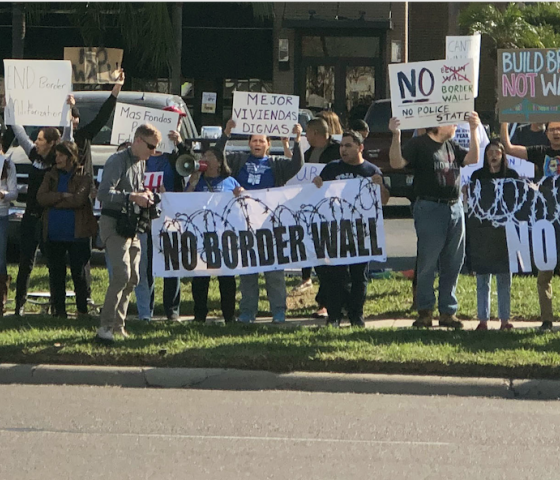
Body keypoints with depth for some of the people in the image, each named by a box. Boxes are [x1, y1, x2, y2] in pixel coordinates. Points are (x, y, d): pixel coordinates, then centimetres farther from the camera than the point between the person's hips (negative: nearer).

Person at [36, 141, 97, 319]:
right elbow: (41, 197, -4)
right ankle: (58, 309, 11)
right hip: (53, 234, 4)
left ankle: (82, 310, 9)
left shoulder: (83, 177, -1)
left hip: (76, 234, -4)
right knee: (56, 274, 5)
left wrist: (53, 201, -11)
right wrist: (63, 196, -16)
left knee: (79, 273, 1)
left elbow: (79, 199, -16)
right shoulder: (51, 176, 10)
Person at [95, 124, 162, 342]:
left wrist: (144, 194, 6)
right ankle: (105, 326, -17)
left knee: (132, 278, 9)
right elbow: (103, 193, -23)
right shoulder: (118, 161, -14)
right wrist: (132, 197, -28)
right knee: (122, 274, -19)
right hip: (114, 223, -9)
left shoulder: (141, 163, 15)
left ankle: (118, 325, 17)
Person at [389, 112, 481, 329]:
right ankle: (425, 312, 3)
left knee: (453, 264, 7)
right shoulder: (419, 144, -3)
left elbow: (472, 158, 9)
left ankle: (448, 311, 13)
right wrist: (396, 136, -25)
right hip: (430, 208, -6)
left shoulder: (451, 146, 17)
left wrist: (474, 130, 5)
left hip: (455, 208, 6)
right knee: (427, 264, -4)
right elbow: (397, 163, -13)